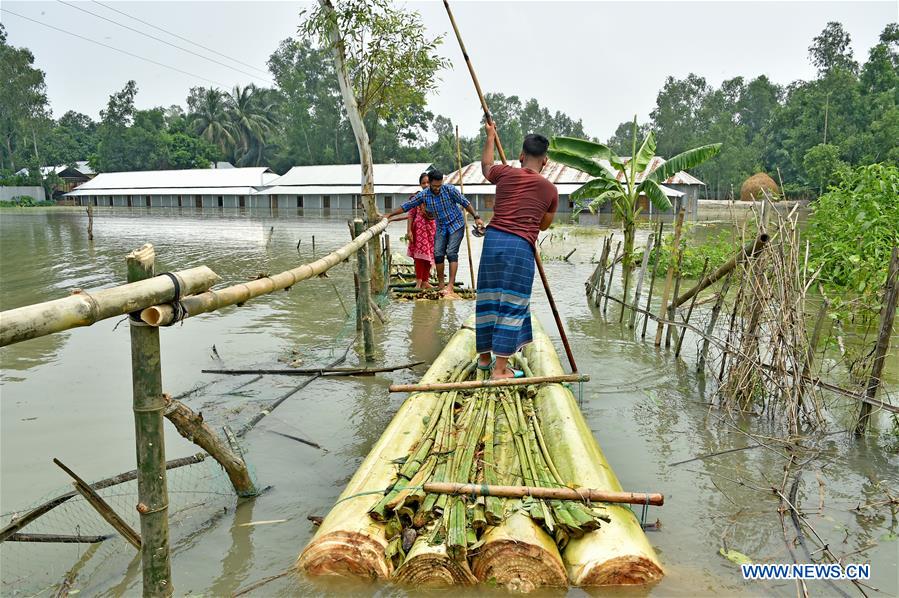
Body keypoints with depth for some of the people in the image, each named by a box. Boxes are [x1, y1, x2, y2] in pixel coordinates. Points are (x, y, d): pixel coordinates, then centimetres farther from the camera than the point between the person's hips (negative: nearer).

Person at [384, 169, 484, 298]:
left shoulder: (449, 189, -16)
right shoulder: (423, 195, -8)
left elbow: (465, 203, -9)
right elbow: (406, 206, -3)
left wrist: (476, 217, -11)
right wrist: (389, 215, -3)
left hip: (456, 225, -4)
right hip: (441, 228, 4)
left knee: (451, 253, -15)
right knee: (438, 254, -3)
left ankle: (450, 286, -20)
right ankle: (440, 285, 10)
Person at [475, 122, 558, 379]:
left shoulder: (505, 174, 8)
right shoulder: (550, 190, 6)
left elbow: (486, 166, 32)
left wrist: (490, 137, 46)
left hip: (493, 239, 4)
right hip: (521, 246, -3)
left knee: (488, 300, 14)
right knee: (512, 307, 1)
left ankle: (484, 356, 28)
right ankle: (500, 369, 1)